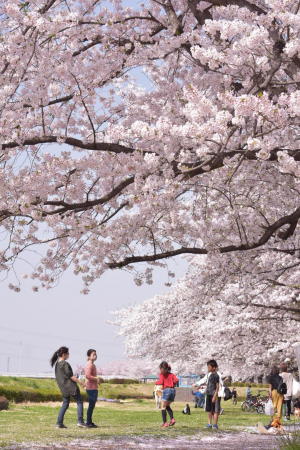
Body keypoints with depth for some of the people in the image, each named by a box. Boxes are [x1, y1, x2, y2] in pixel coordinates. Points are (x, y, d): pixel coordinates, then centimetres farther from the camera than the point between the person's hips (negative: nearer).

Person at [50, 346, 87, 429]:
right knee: (79, 402, 0)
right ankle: (80, 421, -6)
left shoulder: (57, 364, 10)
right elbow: (70, 376, -16)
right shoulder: (65, 364, -15)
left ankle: (59, 423, 8)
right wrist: (80, 382, -11)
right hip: (71, 386, -8)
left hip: (63, 388, 8)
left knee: (65, 405, 13)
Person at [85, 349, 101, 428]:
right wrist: (96, 378, -16)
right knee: (91, 405, -6)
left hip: (94, 388, 10)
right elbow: (88, 376, -27)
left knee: (92, 406, 14)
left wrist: (97, 380, 13)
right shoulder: (89, 365, -15)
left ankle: (89, 422, 20)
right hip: (91, 388, -10)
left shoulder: (92, 364, 17)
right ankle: (89, 422, -1)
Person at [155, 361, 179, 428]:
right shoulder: (171, 374, 15)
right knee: (167, 406, 21)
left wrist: (156, 382, 6)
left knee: (163, 407, 3)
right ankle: (172, 419, 2)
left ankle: (165, 422, -5)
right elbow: (176, 380, 0)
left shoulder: (162, 374, 0)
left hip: (166, 390, -6)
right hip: (173, 390, 6)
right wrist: (172, 384, 16)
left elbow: (161, 382, -13)